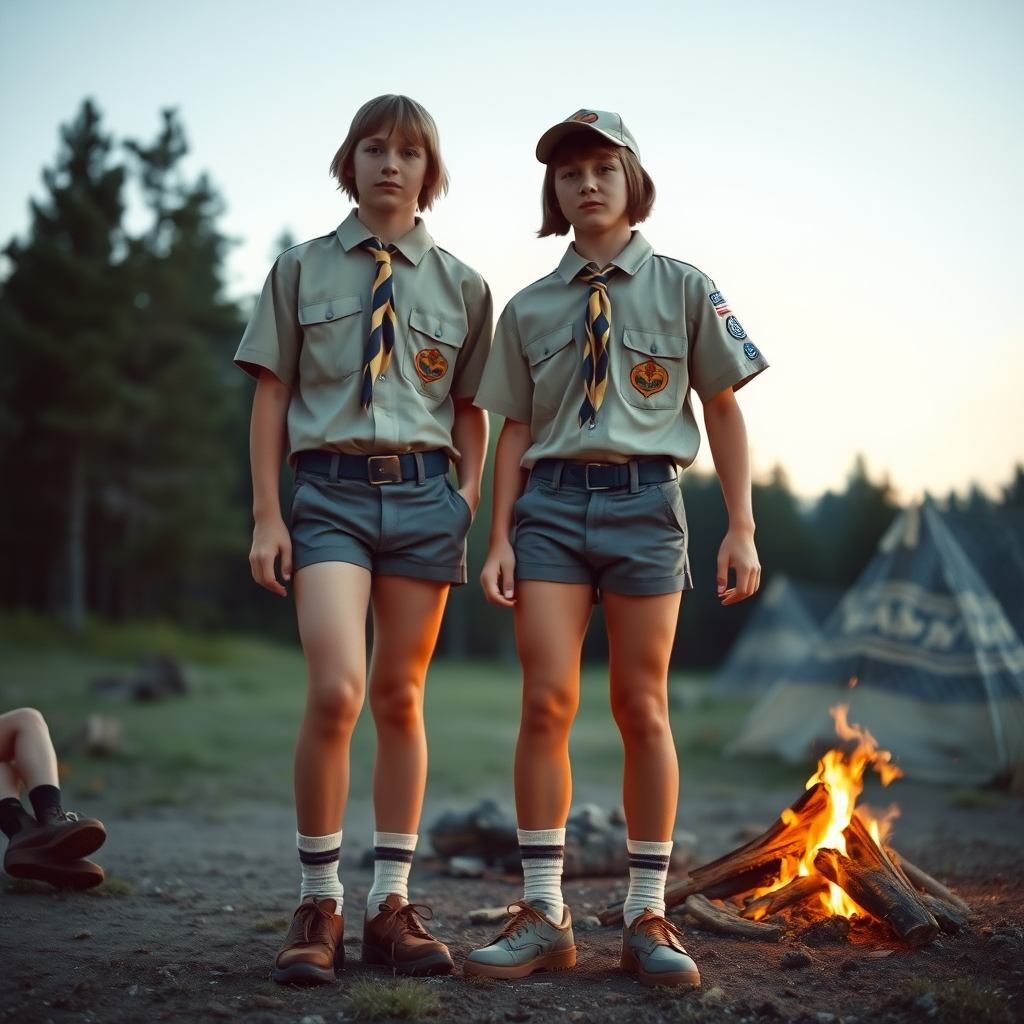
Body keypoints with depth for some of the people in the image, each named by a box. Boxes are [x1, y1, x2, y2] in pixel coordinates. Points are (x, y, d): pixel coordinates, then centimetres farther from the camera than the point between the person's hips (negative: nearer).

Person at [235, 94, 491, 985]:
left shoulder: (461, 286, 12)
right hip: (328, 488, -2)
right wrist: (267, 515, -1)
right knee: (335, 690, -17)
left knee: (400, 697, 7)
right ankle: (319, 905, 0)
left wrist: (470, 495, 1)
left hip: (423, 492, 2)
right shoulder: (301, 270, 9)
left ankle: (391, 903, 17)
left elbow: (471, 408, 15)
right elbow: (272, 397, 6)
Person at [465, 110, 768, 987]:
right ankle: (543, 916, 2)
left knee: (643, 708, 3)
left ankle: (648, 917, 12)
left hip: (645, 498, -1)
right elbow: (516, 428, 11)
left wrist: (741, 528, 1)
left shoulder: (684, 290, 8)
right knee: (547, 702, -7)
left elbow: (724, 411, 7)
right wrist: (499, 538, 3)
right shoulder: (529, 309, 12)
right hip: (552, 499, 1)